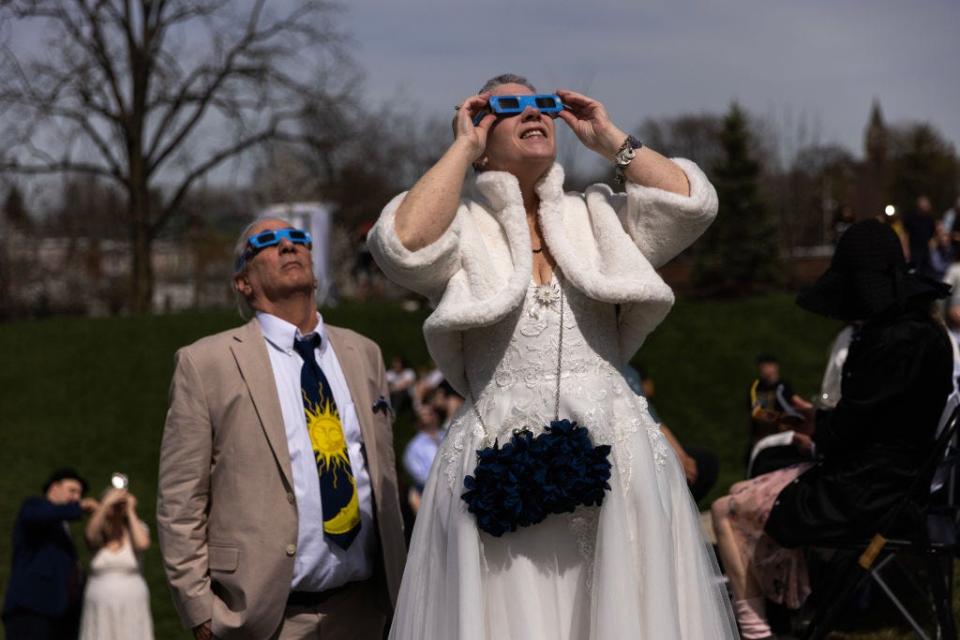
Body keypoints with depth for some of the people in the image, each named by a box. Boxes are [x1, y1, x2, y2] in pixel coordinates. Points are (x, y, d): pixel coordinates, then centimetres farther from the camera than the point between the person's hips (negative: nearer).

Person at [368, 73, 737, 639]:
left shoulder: (597, 216, 16)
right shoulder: (462, 224, 8)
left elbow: (692, 204, 3)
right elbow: (403, 245, -14)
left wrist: (607, 138, 9)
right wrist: (462, 148, -2)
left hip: (614, 448, 2)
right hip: (501, 461, -2)